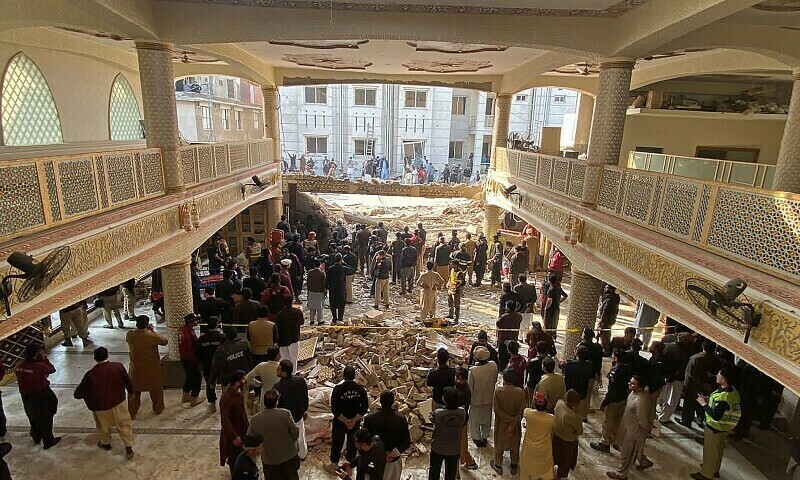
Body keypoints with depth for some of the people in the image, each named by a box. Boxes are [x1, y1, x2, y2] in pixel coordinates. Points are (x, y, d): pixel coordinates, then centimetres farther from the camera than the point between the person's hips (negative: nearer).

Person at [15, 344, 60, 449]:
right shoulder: (40, 366, -27)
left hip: (26, 396, 6)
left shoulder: (19, 365, -12)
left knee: (33, 417, 27)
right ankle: (48, 441, 21)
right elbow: (52, 369, -12)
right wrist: (44, 358, -7)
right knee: (46, 419, 10)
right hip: (41, 395, -6)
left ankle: (36, 438, 45)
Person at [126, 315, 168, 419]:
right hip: (152, 368, -2)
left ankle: (132, 413, 27)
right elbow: (165, 341, -8)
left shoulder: (130, 335, -14)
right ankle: (158, 409, 33)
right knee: (156, 388, 18)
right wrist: (154, 331, -5)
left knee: (134, 390, 18)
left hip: (136, 368, 2)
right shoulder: (152, 336, -25)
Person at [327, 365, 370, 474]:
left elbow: (334, 409, -20)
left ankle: (334, 465, 32)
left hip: (340, 422, -2)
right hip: (355, 422, 2)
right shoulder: (360, 389, -13)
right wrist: (354, 420, -8)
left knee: (337, 443, 17)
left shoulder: (338, 389, -21)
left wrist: (345, 420, -11)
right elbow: (365, 408, -11)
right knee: (352, 442, 21)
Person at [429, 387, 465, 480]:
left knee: (434, 472, 23)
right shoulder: (462, 412, -22)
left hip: (438, 449, -2)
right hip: (454, 450, 2)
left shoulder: (438, 413, -31)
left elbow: (431, 419, -9)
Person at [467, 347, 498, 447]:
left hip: (476, 399, -3)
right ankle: (485, 438, 43)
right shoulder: (493, 366, -23)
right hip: (489, 398, 3)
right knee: (486, 418, 26)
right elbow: (495, 380, -5)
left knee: (475, 420, 22)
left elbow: (470, 388, -20)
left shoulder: (473, 370, -33)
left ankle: (477, 439, 39)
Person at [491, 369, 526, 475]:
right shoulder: (520, 392, -21)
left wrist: (510, 419, -16)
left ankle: (498, 466, 41)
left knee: (499, 443, 22)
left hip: (501, 423, -1)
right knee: (514, 444, 24)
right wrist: (513, 424, -17)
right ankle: (514, 466, 43)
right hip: (516, 424, 1)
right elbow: (521, 412, -18)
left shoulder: (498, 391, -25)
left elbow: (496, 409, -21)